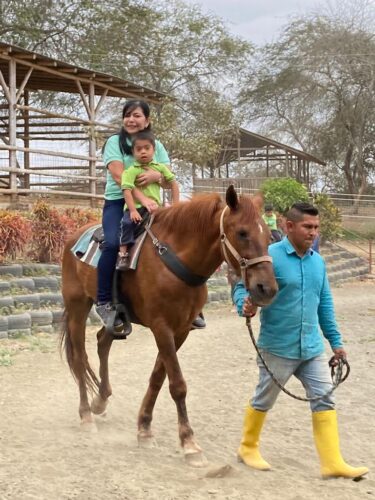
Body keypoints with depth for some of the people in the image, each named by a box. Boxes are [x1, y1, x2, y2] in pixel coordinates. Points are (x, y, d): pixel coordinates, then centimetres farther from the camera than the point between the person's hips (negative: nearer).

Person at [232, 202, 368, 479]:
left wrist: (336, 341, 16)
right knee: (264, 400, 11)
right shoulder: (269, 256, -14)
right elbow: (243, 286, -15)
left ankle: (332, 462, 6)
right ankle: (248, 447, 32)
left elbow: (325, 304, 15)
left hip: (312, 349, 6)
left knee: (325, 400, 2)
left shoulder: (317, 261, 7)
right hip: (278, 348, -6)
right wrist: (244, 305, -38)